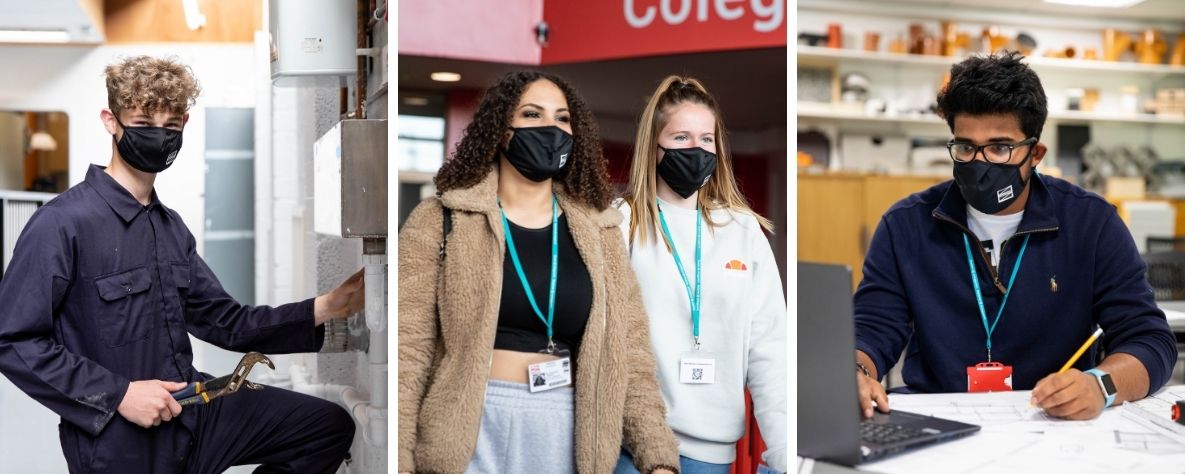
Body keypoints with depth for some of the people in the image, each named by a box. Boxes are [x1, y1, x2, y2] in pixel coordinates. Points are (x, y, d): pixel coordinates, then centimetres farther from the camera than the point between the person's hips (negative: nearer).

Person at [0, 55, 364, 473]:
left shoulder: (171, 227, 10)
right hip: (119, 439, -7)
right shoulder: (62, 223, -15)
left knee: (331, 426, 5)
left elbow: (225, 322, 11)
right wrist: (118, 394, -21)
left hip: (194, 409, 7)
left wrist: (323, 309, -1)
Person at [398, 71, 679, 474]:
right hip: (469, 427, -3)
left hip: (568, 430, 3)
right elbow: (407, 350, -7)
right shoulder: (441, 221, -2)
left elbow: (629, 353, 4)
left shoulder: (599, 233, 7)